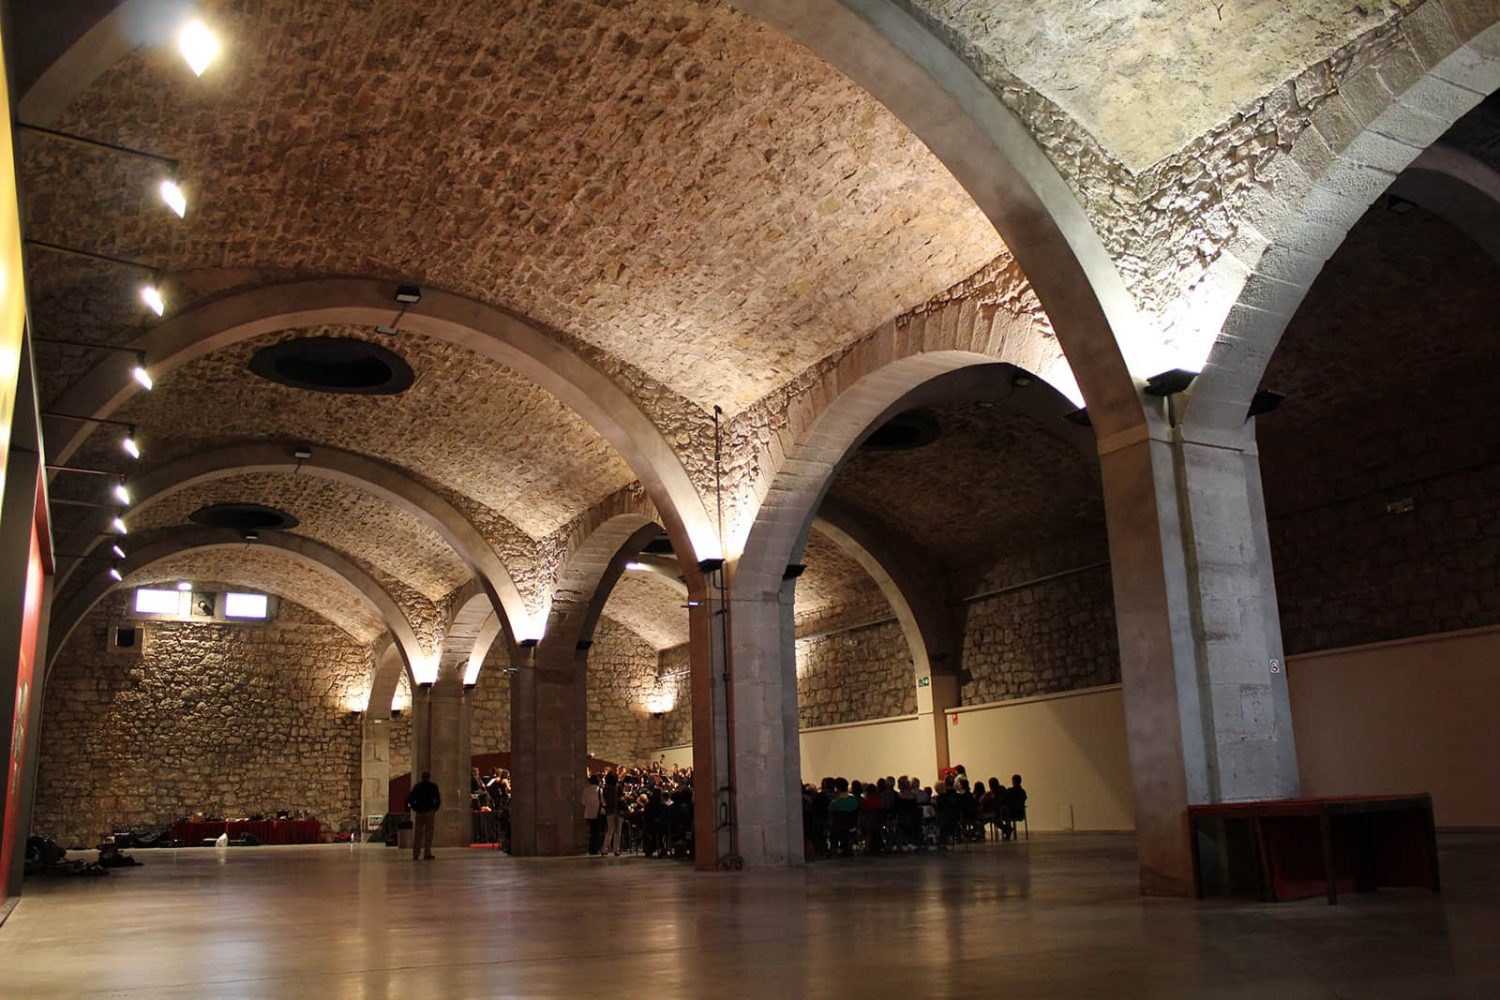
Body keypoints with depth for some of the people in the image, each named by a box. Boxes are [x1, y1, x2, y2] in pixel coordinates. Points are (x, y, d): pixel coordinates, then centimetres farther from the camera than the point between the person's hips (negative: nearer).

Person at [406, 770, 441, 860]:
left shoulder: (417, 786, 5)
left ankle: (416, 854, 7)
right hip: (429, 812, -2)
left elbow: (410, 799, 1)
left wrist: (415, 808, 9)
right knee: (428, 832, 1)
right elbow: (438, 800, -4)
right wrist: (435, 808, 10)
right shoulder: (433, 787, -1)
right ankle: (427, 853, -3)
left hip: (419, 812, 2)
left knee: (417, 833, 8)